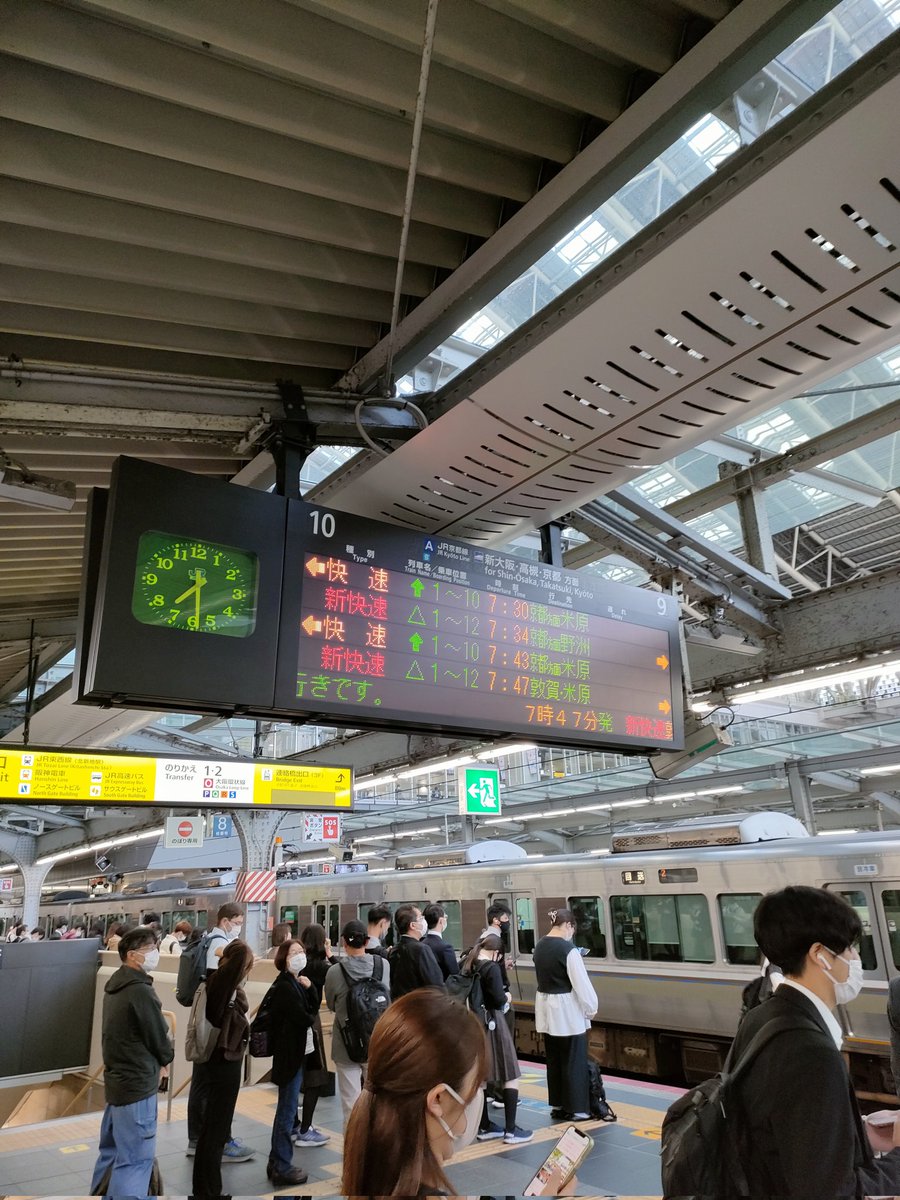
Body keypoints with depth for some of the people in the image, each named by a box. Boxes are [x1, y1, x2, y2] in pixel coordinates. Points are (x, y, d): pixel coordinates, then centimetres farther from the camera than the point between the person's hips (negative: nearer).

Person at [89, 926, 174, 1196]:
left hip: (117, 1078, 10)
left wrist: (154, 1062, 9)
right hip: (137, 1084, -10)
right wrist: (165, 1059, 5)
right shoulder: (140, 990, -23)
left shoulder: (115, 985, 6)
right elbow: (159, 1037, -15)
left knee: (111, 1151, 20)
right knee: (135, 1159, -3)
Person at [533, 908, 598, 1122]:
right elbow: (581, 983, -17)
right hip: (567, 1010, -8)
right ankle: (575, 1108, 12)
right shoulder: (568, 949, -21)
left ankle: (557, 1105, 24)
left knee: (553, 1059, 16)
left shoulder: (540, 946, 3)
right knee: (573, 1061, 5)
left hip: (545, 1007, 8)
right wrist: (591, 1008, -3)